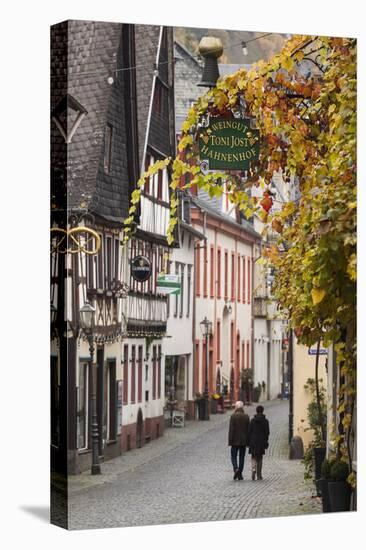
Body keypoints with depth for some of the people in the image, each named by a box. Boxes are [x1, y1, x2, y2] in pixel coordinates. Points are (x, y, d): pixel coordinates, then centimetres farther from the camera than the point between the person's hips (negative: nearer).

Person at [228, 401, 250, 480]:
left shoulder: (233, 416, -9)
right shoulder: (246, 417, 1)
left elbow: (231, 429, -10)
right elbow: (248, 429, 4)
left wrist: (230, 441, -6)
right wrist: (248, 441, 11)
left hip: (235, 441, -3)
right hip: (243, 441, 3)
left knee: (234, 456, 6)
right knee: (242, 457, 9)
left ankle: (236, 469, -19)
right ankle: (240, 474, 8)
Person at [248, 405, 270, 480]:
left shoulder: (253, 420, -3)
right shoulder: (265, 421, -3)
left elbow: (249, 431, -2)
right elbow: (267, 432, -4)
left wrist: (248, 442, 3)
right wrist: (266, 442, 4)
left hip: (253, 441, 0)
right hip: (261, 441, 0)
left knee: (254, 457, 7)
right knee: (260, 458, 10)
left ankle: (253, 469, -21)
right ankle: (259, 475, 12)